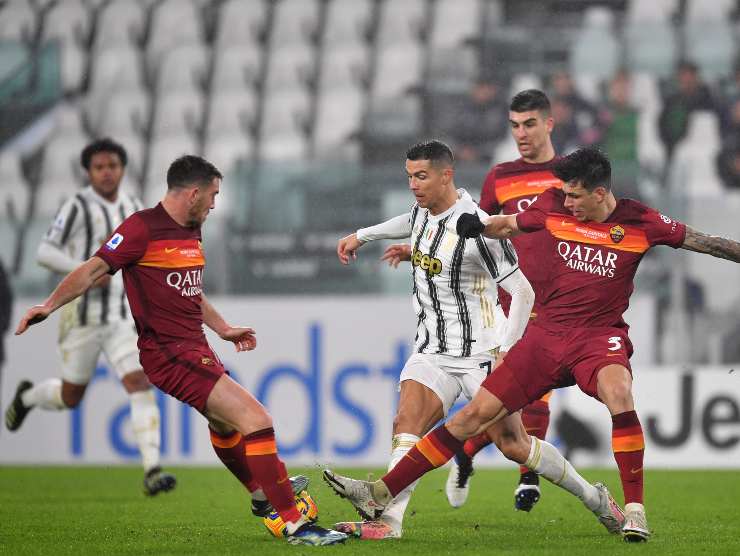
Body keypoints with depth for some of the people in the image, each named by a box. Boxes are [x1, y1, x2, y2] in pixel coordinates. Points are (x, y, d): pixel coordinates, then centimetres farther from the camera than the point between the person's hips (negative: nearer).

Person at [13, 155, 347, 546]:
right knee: (256, 421, -18)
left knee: (224, 422, 34)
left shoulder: (191, 233, 14)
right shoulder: (143, 228, -14)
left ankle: (263, 497, 61)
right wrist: (49, 305, -27)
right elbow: (94, 270, -16)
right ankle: (295, 525, -17)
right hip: (170, 353, -10)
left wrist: (224, 329, 31)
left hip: (195, 349, 10)